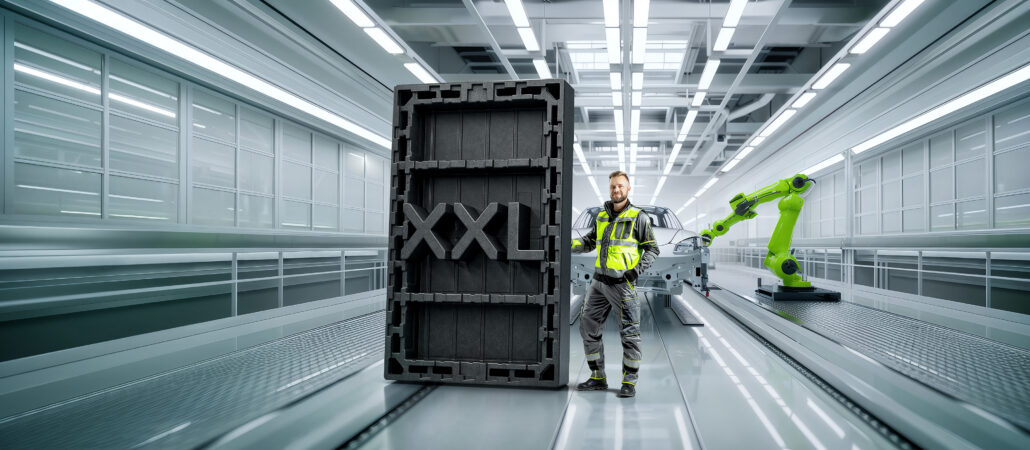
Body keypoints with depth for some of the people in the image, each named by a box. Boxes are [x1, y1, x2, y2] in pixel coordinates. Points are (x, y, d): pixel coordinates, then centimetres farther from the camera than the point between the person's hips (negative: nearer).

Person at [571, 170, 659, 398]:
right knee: (588, 328, 9)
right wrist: (570, 244, 1)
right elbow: (589, 242, 19)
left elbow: (652, 249, -2)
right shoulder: (602, 215, 11)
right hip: (599, 282, 6)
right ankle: (598, 378, 21)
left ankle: (629, 382, 13)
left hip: (623, 284, -6)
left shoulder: (639, 217, -4)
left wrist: (638, 268, -16)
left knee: (629, 334, -1)